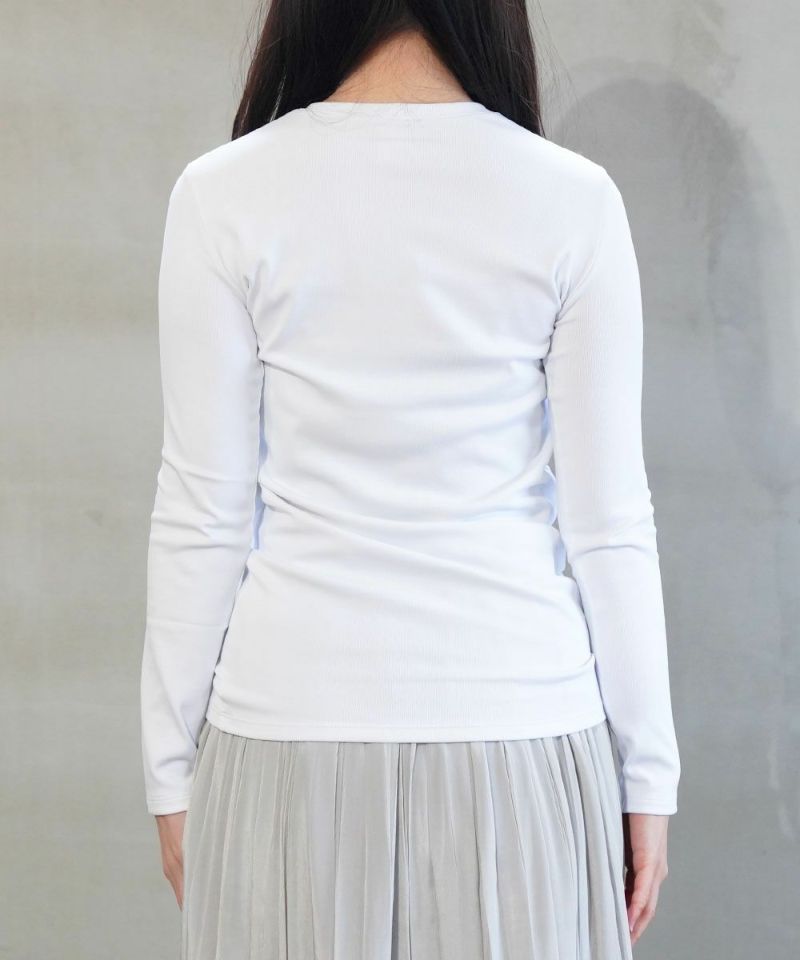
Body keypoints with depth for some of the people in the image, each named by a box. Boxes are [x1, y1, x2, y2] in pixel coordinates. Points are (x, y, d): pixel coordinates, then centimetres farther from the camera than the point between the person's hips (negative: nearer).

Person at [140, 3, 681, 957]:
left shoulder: (224, 195, -7)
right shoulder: (571, 199, -6)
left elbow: (203, 517, -5)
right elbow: (608, 521, -5)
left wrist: (173, 767, 5)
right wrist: (647, 769, 5)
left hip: (291, 737, 0)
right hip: (519, 728, 0)